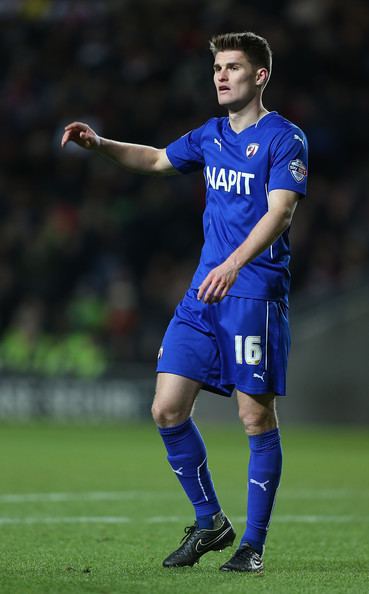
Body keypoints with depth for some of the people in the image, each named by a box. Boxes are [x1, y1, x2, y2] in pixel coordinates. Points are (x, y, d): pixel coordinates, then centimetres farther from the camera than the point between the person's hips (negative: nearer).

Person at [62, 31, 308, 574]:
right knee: (167, 409, 0)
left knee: (257, 418, -4)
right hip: (204, 292, 7)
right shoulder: (211, 136, 15)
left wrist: (235, 263, -33)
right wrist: (100, 144, 17)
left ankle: (253, 544, 7)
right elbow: (156, 159, 33)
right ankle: (209, 523, 16)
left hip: (256, 293, -7)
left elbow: (280, 210, -18)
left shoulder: (283, 138, -6)